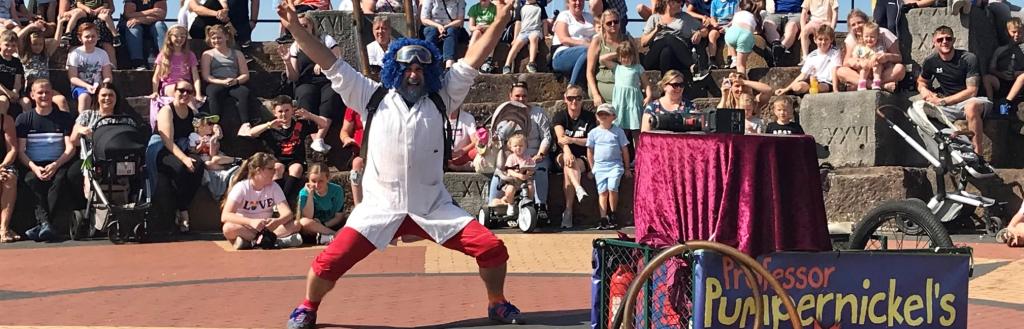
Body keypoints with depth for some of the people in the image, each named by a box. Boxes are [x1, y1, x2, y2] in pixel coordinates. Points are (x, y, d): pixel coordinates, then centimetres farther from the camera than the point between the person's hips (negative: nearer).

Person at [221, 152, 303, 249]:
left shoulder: (274, 187, -1)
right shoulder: (241, 187, -12)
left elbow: (287, 213, -12)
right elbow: (225, 216, -25)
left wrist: (278, 221, -37)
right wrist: (251, 222, -41)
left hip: (266, 229, 4)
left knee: (295, 224, -20)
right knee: (229, 228, -36)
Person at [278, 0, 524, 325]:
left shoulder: (440, 100, 6)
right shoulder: (373, 98, 4)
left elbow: (472, 61, 0)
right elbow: (332, 64, 1)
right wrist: (296, 28, -6)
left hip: (434, 208, 1)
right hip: (380, 208, -1)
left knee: (492, 248, -8)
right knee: (330, 261, -11)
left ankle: (497, 304, 19)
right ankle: (307, 308, 19)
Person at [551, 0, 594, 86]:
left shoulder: (589, 17, 26)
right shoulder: (563, 16, 8)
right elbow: (564, 40, -7)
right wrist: (584, 44, -19)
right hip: (563, 55, -5)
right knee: (587, 51, -37)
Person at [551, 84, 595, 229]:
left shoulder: (589, 117, 5)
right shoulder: (559, 117, 5)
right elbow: (560, 137, -14)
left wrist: (572, 140, -23)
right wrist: (567, 152, -36)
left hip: (583, 158, -1)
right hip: (562, 155, 1)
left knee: (568, 169, -34)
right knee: (567, 161, -36)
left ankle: (568, 211, -40)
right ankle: (579, 189, -62)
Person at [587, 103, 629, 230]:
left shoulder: (618, 131, 3)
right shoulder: (594, 133, 6)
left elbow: (625, 150, 7)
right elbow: (590, 151, 12)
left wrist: (627, 168, 8)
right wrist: (592, 168, 11)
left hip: (615, 165, -2)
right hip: (599, 166, 2)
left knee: (612, 188, -18)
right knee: (602, 192, -2)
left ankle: (612, 216, -2)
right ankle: (603, 219, 0)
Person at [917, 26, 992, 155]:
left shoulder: (968, 59, -11)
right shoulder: (930, 61, 3)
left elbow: (972, 91, -16)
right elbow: (921, 82, 22)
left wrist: (943, 101, -19)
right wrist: (923, 89, -5)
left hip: (970, 101, -4)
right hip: (947, 105, 4)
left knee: (971, 106, -41)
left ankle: (977, 153, -35)